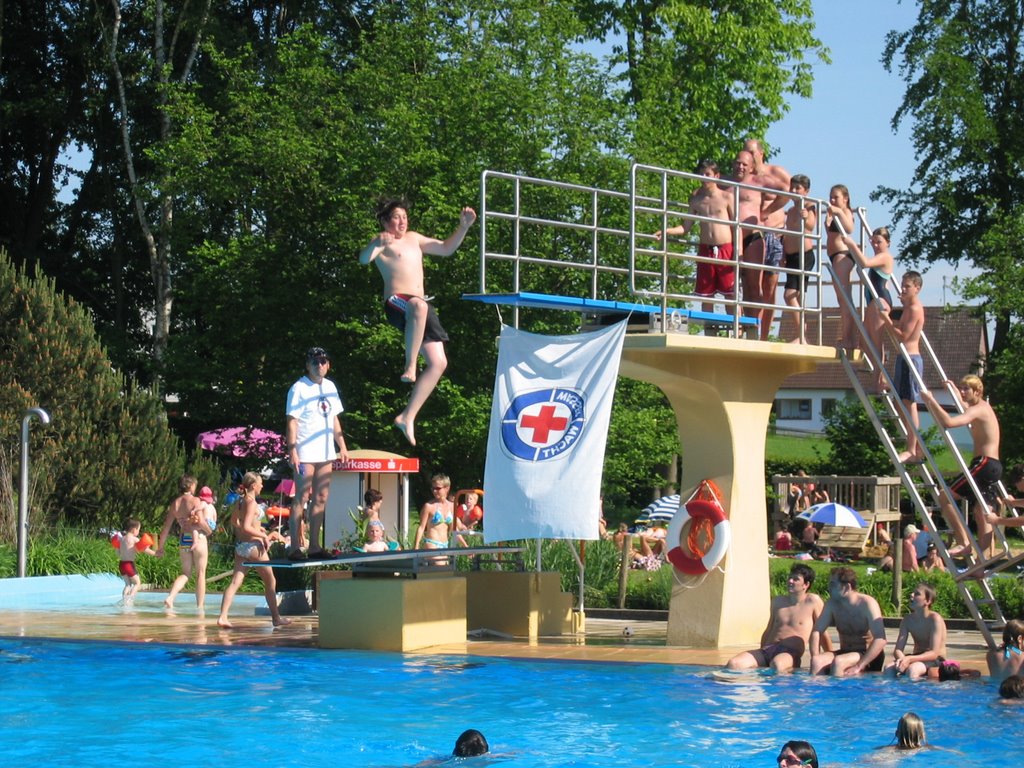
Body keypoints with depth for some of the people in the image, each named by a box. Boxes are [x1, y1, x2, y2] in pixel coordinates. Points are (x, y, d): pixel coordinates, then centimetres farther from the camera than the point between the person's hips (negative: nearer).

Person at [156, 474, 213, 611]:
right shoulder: (195, 501, -8)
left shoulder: (174, 504, 7)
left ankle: (170, 597, -7)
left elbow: (166, 527, 8)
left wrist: (160, 547, 13)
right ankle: (200, 606, 7)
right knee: (200, 573, 6)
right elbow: (201, 521, -18)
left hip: (183, 539, 5)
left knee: (185, 573, 15)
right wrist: (209, 531, 3)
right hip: (198, 538, -5)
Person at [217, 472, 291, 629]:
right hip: (253, 545, -8)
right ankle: (276, 618, 17)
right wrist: (264, 536, -14)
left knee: (235, 581, 1)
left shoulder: (239, 502, 8)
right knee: (270, 581, 9)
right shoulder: (251, 502, -17)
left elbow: (234, 522, 22)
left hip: (240, 545, 8)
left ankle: (222, 617, -13)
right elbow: (246, 527, -24)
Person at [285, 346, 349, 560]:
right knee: (302, 498, -6)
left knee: (321, 499, 8)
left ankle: (314, 546, 13)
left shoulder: (330, 387, 13)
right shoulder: (299, 388, -8)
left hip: (325, 452, 7)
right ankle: (295, 547, -5)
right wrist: (292, 451, -19)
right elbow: (291, 421, -12)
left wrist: (342, 446, 15)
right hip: (305, 453, -7)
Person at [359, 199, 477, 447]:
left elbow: (446, 248, 35)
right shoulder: (383, 243, 3)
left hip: (420, 306, 8)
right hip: (396, 303, -8)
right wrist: (376, 243, -40)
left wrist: (463, 227, 20)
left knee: (438, 363, -3)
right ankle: (410, 367, -38)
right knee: (418, 306, -44)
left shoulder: (414, 238, 26)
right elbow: (364, 259, -19)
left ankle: (407, 417, 1)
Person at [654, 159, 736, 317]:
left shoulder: (726, 197, 0)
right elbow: (686, 227, 11)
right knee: (706, 295, 5)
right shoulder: (696, 199, 9)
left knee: (731, 295, -2)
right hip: (705, 251, 3)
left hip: (725, 250, -3)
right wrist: (667, 231, -5)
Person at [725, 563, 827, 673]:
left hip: (791, 653, -5)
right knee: (733, 663, -23)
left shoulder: (813, 601, 4)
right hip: (768, 649, 6)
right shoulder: (778, 601, 21)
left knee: (777, 665, -45)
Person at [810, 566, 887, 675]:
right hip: (845, 653, 5)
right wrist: (815, 657, -20)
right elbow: (817, 631, -1)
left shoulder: (867, 604, -16)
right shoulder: (832, 604, 1)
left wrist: (858, 666, -31)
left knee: (838, 662, -34)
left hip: (868, 656, -5)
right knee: (817, 661, -26)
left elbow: (880, 640, -24)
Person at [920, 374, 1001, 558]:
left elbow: (948, 422, -28)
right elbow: (965, 406, 46)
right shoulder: (983, 408, 18)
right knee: (982, 512, 10)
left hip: (984, 465, -10)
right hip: (994, 466, 10)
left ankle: (964, 543, -13)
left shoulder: (979, 410, -12)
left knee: (945, 498, -11)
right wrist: (954, 390, 49)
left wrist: (931, 400, -23)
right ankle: (984, 561, 8)